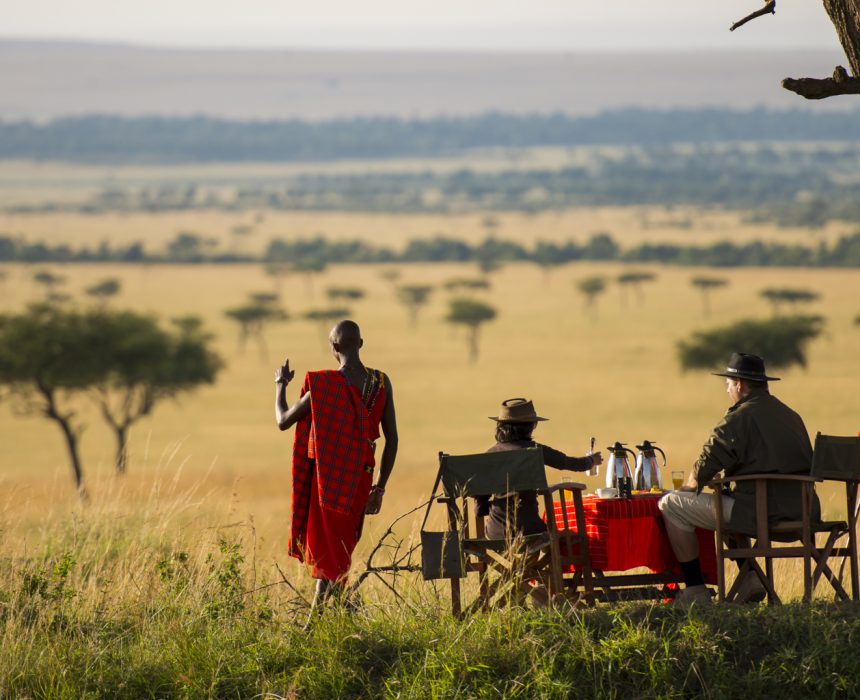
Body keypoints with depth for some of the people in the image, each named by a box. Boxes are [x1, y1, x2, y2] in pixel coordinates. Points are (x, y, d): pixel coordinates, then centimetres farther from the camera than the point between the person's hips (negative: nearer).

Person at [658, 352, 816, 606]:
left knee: (671, 505, 1)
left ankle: (695, 590, 2)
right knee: (724, 502, 38)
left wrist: (687, 487, 15)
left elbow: (704, 467, -9)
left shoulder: (740, 418, -9)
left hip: (762, 512, -9)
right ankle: (749, 576, 24)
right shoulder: (790, 415, 17)